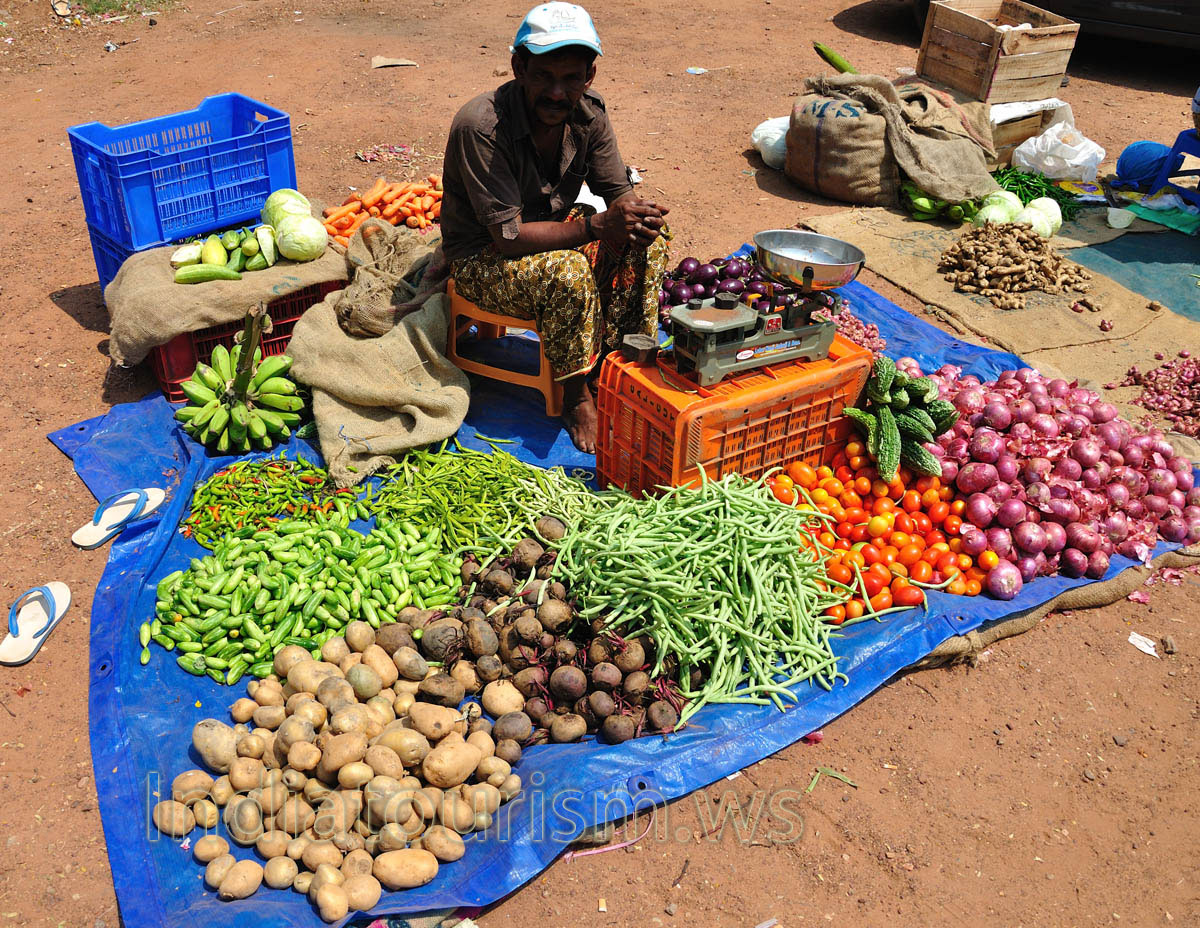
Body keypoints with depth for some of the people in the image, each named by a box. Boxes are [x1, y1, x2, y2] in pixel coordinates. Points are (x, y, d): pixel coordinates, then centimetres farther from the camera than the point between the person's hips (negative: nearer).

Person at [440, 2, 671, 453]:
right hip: (482, 259, -6)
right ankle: (576, 397, -13)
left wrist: (636, 215, -28)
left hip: (552, 234, 7)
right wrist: (597, 224, -37)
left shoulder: (588, 112, -9)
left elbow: (620, 193, -2)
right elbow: (508, 236, -30)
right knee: (570, 272, -34)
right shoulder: (480, 126, -29)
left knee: (649, 239, -13)